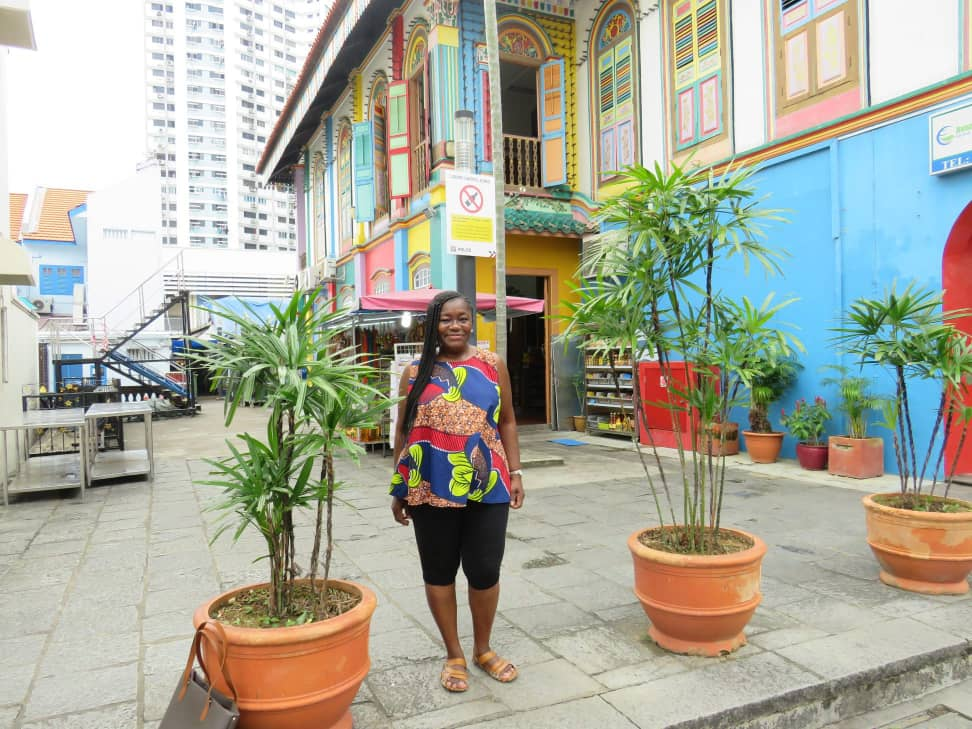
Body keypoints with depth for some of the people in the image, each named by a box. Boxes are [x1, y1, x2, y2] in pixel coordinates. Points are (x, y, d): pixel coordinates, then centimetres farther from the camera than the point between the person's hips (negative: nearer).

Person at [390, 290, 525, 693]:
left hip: (487, 489, 0)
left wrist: (515, 472, 3)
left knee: (485, 570, 7)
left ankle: (483, 648, 32)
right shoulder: (416, 372, 1)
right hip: (431, 491, 0)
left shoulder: (493, 365, 3)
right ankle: (454, 654, 31)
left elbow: (507, 422, 9)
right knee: (439, 571, 11)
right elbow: (403, 431, 6)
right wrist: (399, 489, 6)